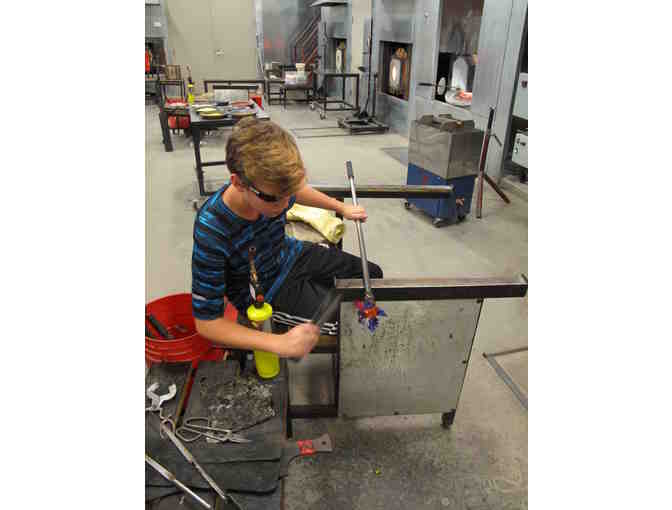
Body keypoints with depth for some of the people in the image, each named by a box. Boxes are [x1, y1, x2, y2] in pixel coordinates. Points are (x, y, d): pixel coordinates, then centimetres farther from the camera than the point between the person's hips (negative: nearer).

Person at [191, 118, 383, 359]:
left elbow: (297, 190, 8)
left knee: (373, 275, 13)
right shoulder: (211, 233, -37)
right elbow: (207, 322, -29)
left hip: (291, 255, 6)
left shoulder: (272, 189, -21)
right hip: (268, 293, -5)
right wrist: (280, 344, -36)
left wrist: (342, 208, 11)